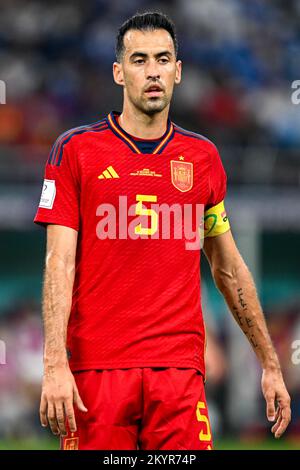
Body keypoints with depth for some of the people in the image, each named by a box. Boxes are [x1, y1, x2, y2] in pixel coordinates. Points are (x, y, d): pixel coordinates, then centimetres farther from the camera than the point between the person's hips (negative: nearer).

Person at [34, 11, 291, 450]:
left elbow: (228, 268, 20)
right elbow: (60, 264, -3)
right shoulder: (75, 150, 4)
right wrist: (55, 365, -14)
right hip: (97, 366, -2)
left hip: (180, 366, 2)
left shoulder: (202, 156, 13)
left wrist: (270, 364, 19)